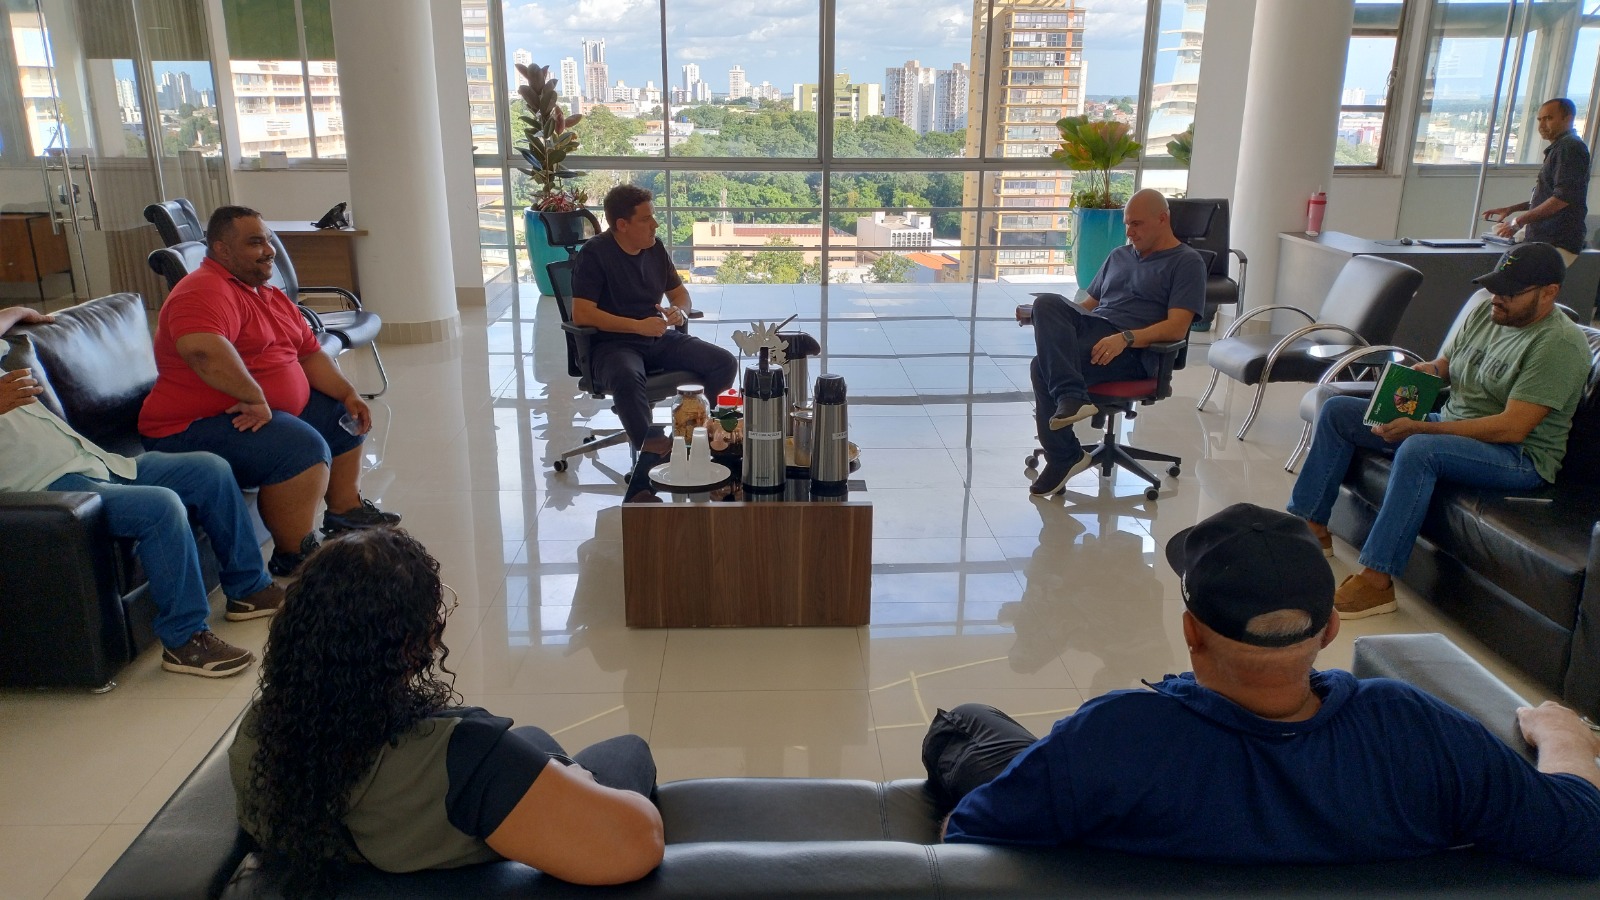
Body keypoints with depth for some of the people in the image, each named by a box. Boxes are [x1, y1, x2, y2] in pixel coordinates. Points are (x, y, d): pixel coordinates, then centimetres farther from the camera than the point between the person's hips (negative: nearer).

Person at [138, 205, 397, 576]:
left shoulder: (272, 297, 14)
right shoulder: (206, 291, -20)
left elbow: (310, 353, 17)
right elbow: (201, 349, -39)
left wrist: (348, 393, 4)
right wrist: (256, 397, -32)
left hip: (268, 412, 11)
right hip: (194, 430, -11)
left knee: (346, 415, 20)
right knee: (304, 448, -31)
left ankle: (345, 509, 31)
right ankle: (294, 556, -17)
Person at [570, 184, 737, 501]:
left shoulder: (655, 248, 10)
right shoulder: (594, 253, -9)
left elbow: (680, 293, 21)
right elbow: (581, 314, -17)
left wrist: (679, 311, -5)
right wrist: (639, 326, -21)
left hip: (658, 338, 6)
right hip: (613, 343, -6)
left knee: (725, 364, -13)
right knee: (627, 378, -41)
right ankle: (655, 456, -40)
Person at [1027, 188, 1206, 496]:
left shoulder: (1187, 262, 5)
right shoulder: (1119, 256, 28)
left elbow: (1177, 328, -8)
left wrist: (1126, 338, -24)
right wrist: (1046, 319, 7)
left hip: (1135, 350, -7)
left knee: (1044, 366, -30)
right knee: (1046, 302, -27)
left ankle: (1064, 458, -21)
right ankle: (1071, 397, -39)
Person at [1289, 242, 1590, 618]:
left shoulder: (1560, 344, -19)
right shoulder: (1485, 313, 5)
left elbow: (1512, 428, -26)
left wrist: (1419, 428, -27)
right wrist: (1425, 371, -10)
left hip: (1519, 456, -9)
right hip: (1448, 424, 9)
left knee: (1417, 450, -39)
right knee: (1337, 411, 2)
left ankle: (1375, 581, -36)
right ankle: (1310, 524, 4)